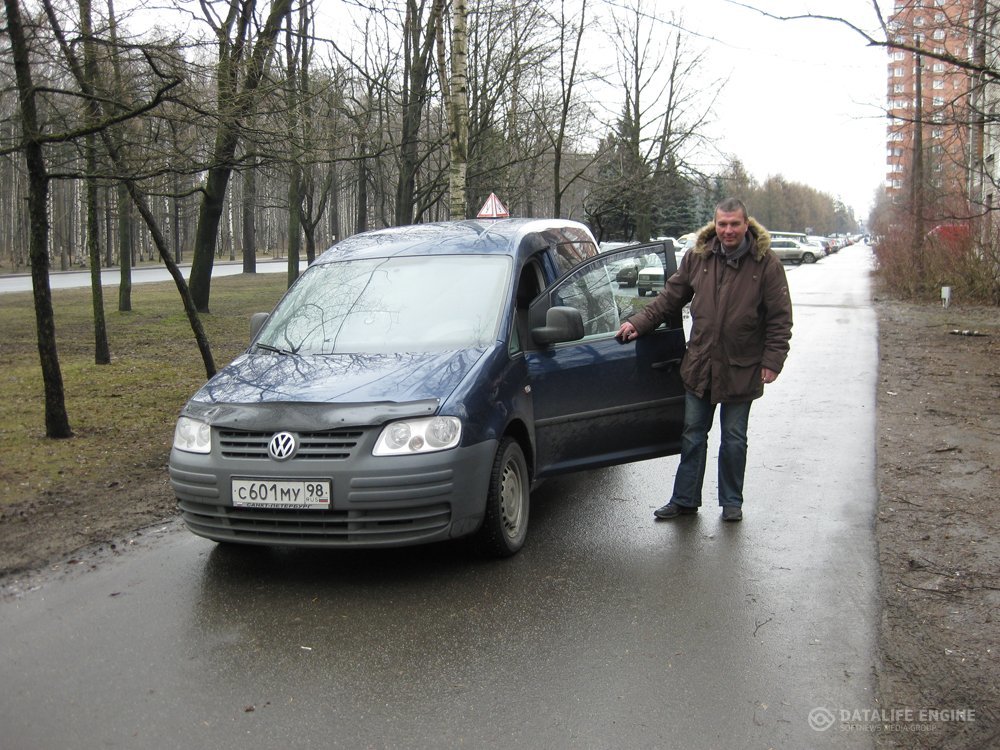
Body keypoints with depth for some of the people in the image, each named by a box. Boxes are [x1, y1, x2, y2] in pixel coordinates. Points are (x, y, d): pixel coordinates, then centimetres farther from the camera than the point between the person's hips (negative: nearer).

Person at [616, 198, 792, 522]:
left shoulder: (766, 263, -8)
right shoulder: (697, 257, 0)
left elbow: (780, 318, -6)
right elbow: (669, 298, 8)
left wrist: (772, 361, -12)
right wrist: (638, 323, -1)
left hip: (741, 370, -2)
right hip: (700, 366, 3)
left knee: (734, 439, 11)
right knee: (693, 436, 10)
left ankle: (731, 502, 26)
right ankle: (685, 500, 22)